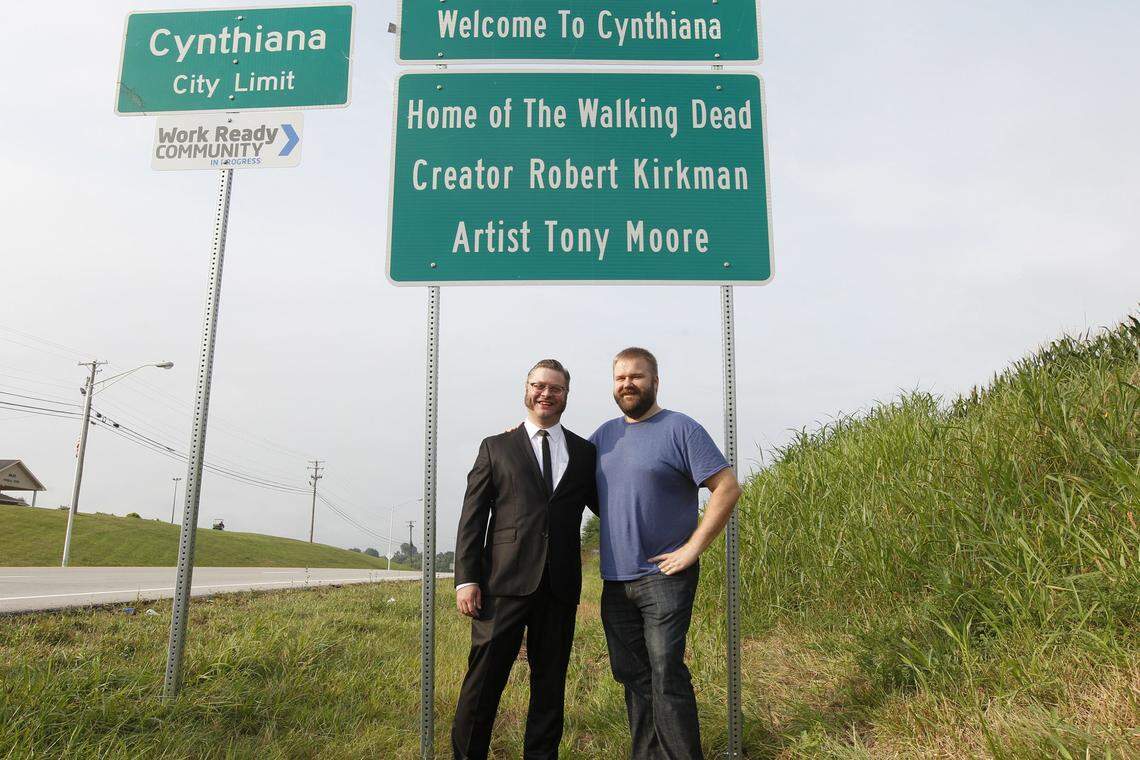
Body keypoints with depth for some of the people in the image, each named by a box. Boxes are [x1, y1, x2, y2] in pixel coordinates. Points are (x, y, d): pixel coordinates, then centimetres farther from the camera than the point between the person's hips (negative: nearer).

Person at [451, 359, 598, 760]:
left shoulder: (585, 452, 14)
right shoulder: (496, 447, 8)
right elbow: (472, 517, 3)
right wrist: (466, 579, -5)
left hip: (560, 585, 3)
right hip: (505, 578, -2)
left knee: (550, 682, 11)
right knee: (485, 678, -1)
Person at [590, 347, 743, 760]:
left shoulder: (680, 429, -6)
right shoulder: (606, 433, 12)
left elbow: (728, 488, -10)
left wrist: (693, 547, -14)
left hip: (664, 576, -6)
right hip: (615, 581, 6)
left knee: (666, 674, -8)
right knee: (631, 675, 13)